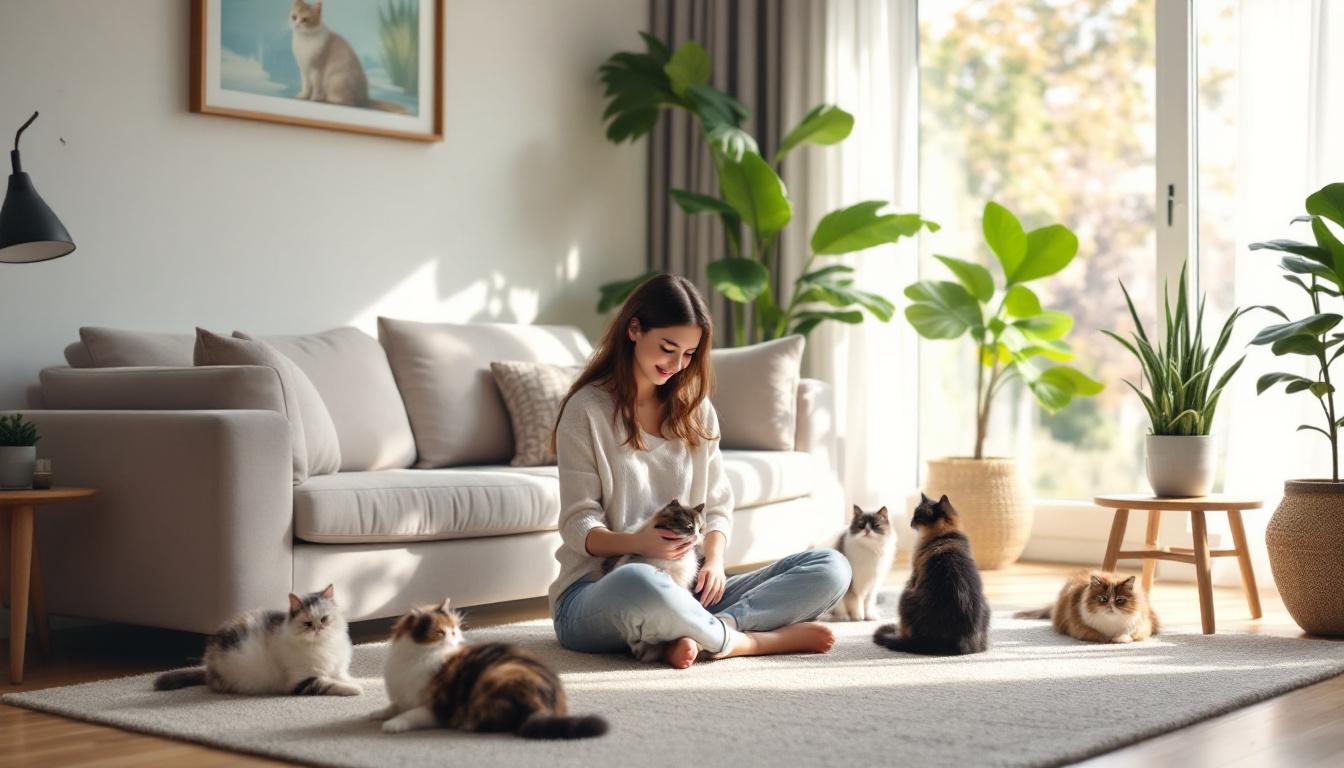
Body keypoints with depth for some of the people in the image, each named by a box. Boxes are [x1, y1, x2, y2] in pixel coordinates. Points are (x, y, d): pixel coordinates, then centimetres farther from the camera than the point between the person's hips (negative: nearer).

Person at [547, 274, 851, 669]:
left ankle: (698, 634, -29)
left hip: (682, 588, 6)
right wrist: (638, 543, -27)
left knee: (831, 568, -11)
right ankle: (744, 640, -20)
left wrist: (714, 560, -9)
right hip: (595, 590, -6)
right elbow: (578, 526, -6)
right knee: (640, 583, -45)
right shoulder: (587, 410, -1)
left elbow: (717, 506, 13)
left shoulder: (697, 410, 16)